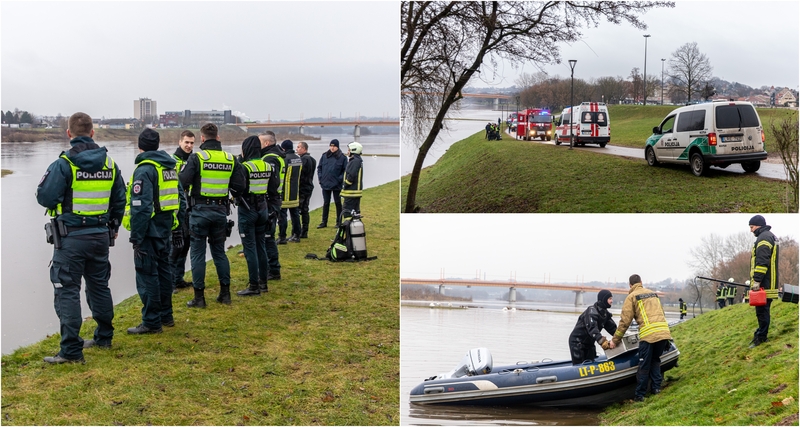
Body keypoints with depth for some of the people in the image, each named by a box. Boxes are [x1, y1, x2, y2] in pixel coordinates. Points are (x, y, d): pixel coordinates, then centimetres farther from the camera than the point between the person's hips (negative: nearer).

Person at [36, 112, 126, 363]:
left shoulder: (63, 164, -14)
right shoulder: (109, 163, 4)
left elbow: (44, 197, -17)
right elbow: (120, 199, 11)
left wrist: (59, 202, 6)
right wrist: (113, 227, 23)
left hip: (71, 237, -6)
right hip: (101, 236, 6)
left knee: (67, 290, -2)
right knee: (99, 286, 19)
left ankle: (71, 350, -3)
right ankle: (104, 337, 32)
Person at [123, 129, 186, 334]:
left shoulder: (144, 169, -15)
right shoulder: (170, 166, 12)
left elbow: (141, 207, -22)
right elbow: (181, 198, 15)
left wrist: (136, 237, -19)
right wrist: (177, 221, 19)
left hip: (149, 230, -9)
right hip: (166, 228, 9)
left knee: (147, 274, -4)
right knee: (163, 269, 17)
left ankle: (151, 322, -1)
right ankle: (166, 315, 27)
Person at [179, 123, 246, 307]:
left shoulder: (197, 157, -11)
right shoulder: (230, 159, 2)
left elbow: (183, 182, -16)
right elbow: (239, 186, 1)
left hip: (200, 209, -4)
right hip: (221, 210, 4)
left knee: (198, 253, 3)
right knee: (219, 251, 16)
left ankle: (199, 297, 4)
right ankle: (225, 292, 19)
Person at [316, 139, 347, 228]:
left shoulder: (342, 157, -4)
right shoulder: (324, 156, 4)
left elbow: (345, 170, -3)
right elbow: (319, 167, 11)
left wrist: (340, 179, -12)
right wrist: (320, 177, 1)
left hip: (336, 185, -3)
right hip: (325, 184, 3)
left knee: (338, 203, 7)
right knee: (326, 203, 10)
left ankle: (339, 222, 15)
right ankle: (324, 222, 16)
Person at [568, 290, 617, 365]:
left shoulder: (605, 313, 5)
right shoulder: (592, 311, -23)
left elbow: (612, 328, 2)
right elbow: (592, 329, -37)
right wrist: (604, 342, -49)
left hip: (589, 342, 8)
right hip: (577, 341, -8)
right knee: (578, 365, -9)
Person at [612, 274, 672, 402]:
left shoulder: (631, 297, 6)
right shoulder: (653, 293, 23)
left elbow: (625, 321, 1)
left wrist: (615, 340, 9)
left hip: (648, 334, -5)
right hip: (664, 332, 5)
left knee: (644, 366, 2)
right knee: (655, 360, 22)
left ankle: (639, 395, 7)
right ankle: (657, 387, 15)